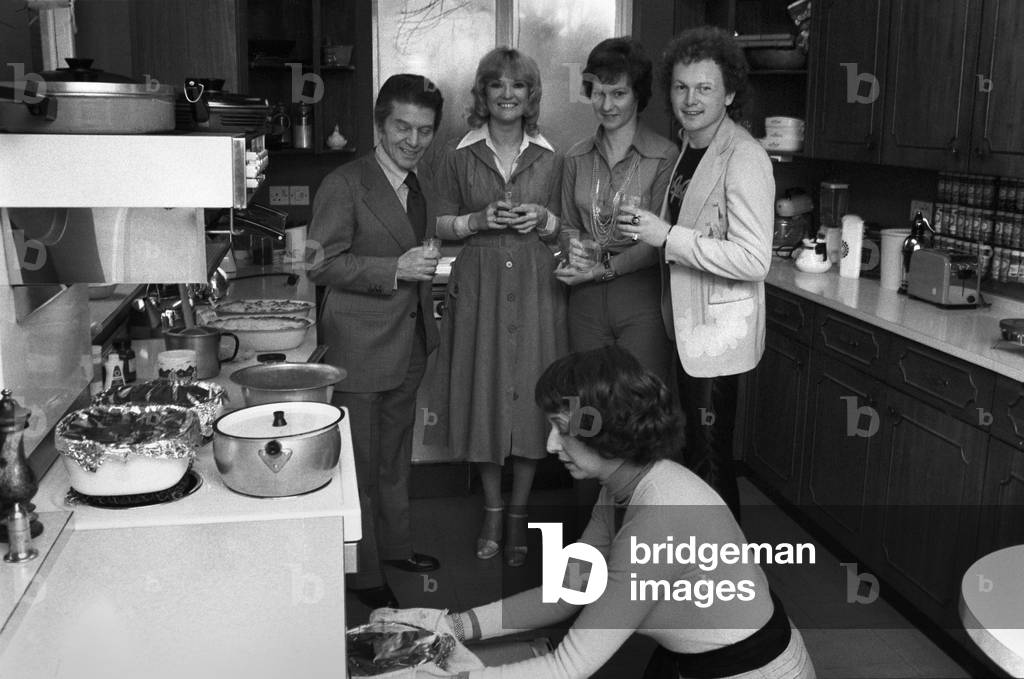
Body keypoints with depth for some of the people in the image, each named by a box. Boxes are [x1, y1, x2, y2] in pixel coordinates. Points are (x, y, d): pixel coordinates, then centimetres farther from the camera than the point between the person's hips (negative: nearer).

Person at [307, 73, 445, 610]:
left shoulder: (423, 189, 12)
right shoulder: (344, 185, -12)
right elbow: (321, 265, -17)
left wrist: (426, 266, 7)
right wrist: (394, 270, -23)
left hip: (409, 345, 8)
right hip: (359, 349, -7)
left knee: (395, 455, 20)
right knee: (359, 462, 3)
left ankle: (393, 545, 37)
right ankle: (362, 573, 16)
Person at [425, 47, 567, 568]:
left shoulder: (550, 159, 7)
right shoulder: (459, 157, 4)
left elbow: (566, 227, 13)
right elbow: (441, 225, 6)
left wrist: (543, 220, -8)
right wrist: (479, 220, -11)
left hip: (535, 288, 1)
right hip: (478, 287, 0)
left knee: (529, 394, 2)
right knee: (484, 395, 4)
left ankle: (519, 514, 17)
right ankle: (492, 511, 20)